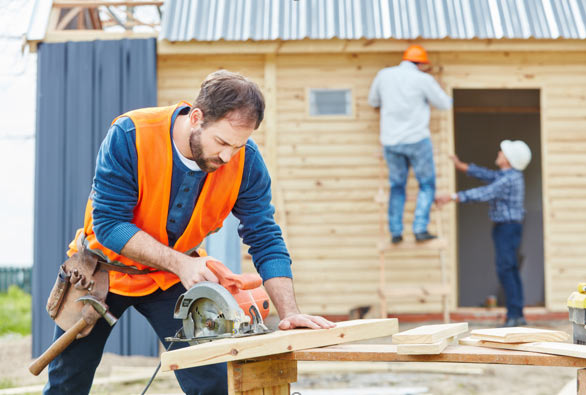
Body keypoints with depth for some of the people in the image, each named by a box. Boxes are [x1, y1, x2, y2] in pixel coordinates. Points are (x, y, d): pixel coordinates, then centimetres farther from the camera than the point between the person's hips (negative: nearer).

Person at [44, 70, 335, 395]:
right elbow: (109, 223, -29)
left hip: (171, 279, 2)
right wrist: (180, 263, -38)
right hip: (103, 268, -1)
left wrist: (289, 312, -29)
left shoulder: (246, 161, -20)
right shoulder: (129, 136, -29)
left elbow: (265, 239, -17)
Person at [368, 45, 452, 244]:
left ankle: (395, 232, 10)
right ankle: (420, 229, -1)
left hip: (390, 141, 4)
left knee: (397, 187, 15)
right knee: (427, 185, 9)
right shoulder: (423, 79, -7)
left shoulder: (384, 75, 4)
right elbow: (444, 104, 3)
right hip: (417, 139, -4)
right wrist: (449, 98, 25)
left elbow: (373, 101, 17)